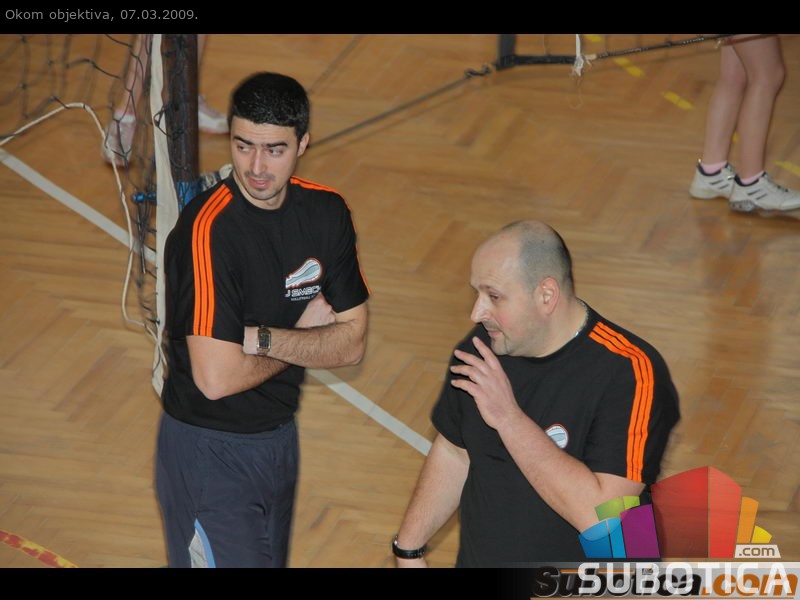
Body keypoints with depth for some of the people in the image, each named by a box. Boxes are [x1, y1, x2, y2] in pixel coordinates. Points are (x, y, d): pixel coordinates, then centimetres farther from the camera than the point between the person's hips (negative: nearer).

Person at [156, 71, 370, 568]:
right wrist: (304, 338, -12)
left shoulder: (326, 213, -3)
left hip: (279, 436, 7)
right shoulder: (210, 229, -25)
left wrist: (264, 338, -20)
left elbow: (352, 343, -2)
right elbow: (217, 378, -28)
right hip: (209, 451, -7)